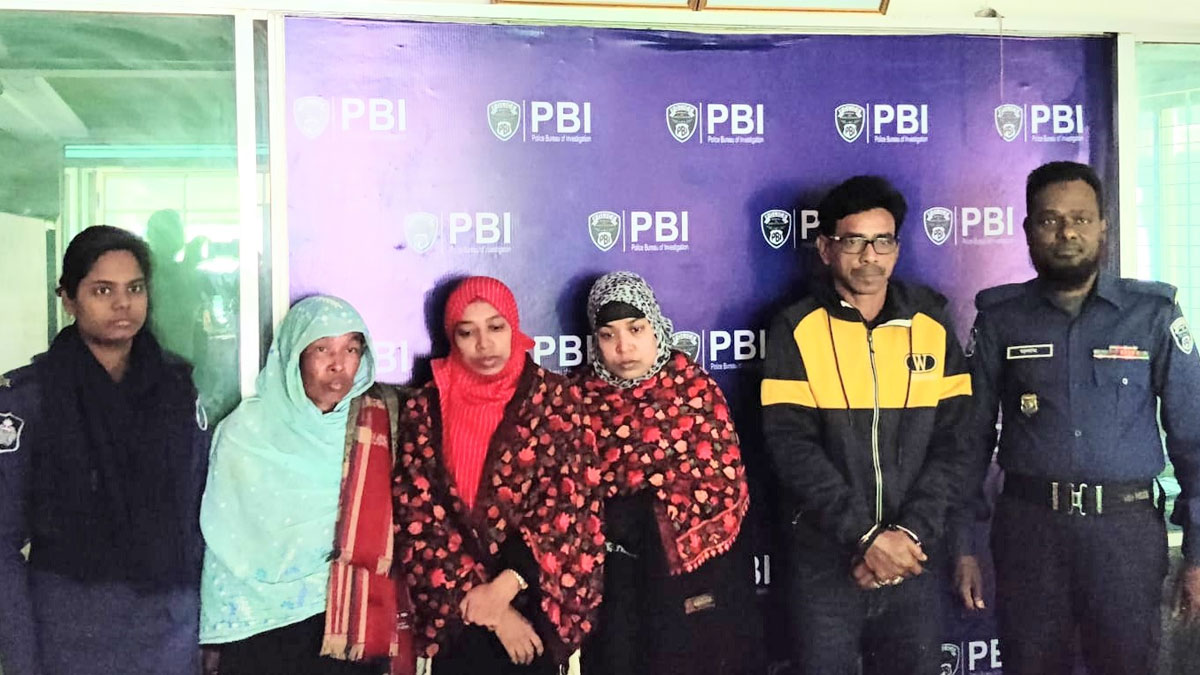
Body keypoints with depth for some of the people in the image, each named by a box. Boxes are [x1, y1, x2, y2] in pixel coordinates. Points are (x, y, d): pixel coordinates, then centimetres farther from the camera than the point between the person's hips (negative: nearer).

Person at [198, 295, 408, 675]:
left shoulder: (374, 430, -3)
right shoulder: (246, 433, -7)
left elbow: (384, 529, 2)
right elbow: (226, 548, -2)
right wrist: (219, 639, -2)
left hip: (348, 622, 1)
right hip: (260, 625, -1)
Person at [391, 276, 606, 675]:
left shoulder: (554, 397, -2)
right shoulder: (425, 408, 0)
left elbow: (572, 500, -8)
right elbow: (416, 515, -4)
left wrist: (507, 585, -16)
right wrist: (487, 607, -11)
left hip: (537, 600, 0)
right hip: (456, 610, 1)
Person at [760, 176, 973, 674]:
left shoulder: (933, 327, 4)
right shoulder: (797, 330, -3)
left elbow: (954, 441, 0)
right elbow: (792, 445, -11)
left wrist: (912, 533, -12)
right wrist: (864, 535, -17)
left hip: (911, 558, 2)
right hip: (825, 560, -2)